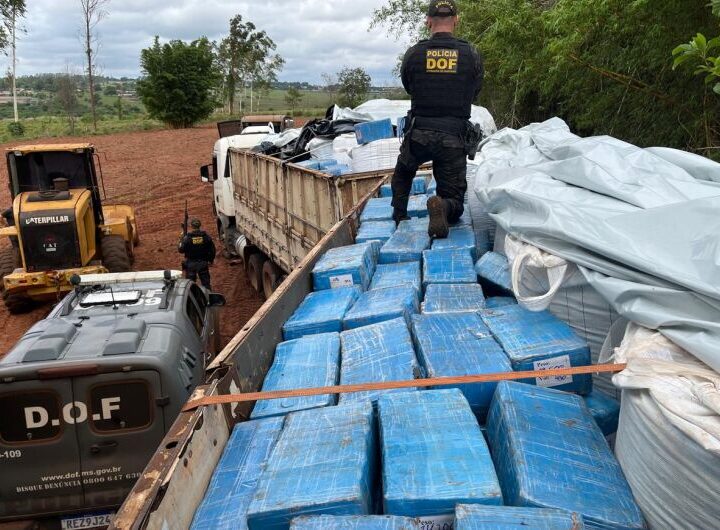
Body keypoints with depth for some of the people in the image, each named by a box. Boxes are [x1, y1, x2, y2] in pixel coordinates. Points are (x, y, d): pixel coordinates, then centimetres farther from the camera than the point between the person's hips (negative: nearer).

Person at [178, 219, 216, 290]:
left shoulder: (187, 237, -13)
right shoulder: (206, 236, -5)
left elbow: (181, 250, -7)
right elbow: (212, 249, 0)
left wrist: (182, 240, 8)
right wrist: (211, 260, 14)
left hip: (191, 264, -2)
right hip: (203, 263, 2)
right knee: (205, 282, 12)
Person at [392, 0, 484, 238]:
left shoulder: (413, 54, -3)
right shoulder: (471, 55, -3)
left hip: (418, 135, 1)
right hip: (454, 138, -1)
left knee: (402, 174, 34)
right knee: (454, 204, 8)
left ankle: (399, 219, 23)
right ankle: (442, 206, -24)